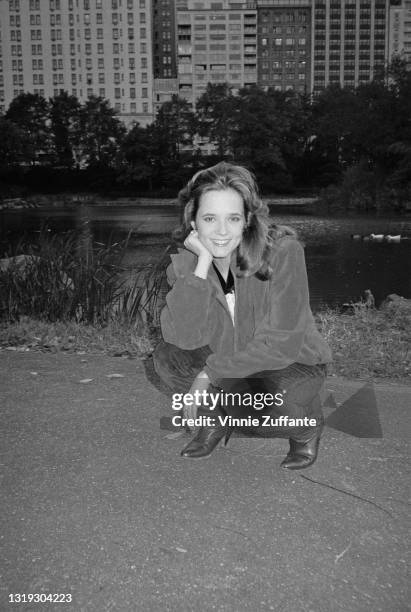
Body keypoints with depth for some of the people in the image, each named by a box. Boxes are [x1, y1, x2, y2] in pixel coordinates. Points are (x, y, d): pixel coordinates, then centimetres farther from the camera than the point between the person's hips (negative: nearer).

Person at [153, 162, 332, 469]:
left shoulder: (283, 251, -25)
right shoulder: (186, 263, -12)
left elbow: (280, 343, -26)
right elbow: (184, 337, -25)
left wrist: (210, 374, -23)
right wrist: (203, 264, -31)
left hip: (292, 364, -4)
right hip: (230, 364, 4)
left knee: (259, 408, -34)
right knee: (168, 356, -18)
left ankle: (307, 425, 3)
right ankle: (215, 418, 10)